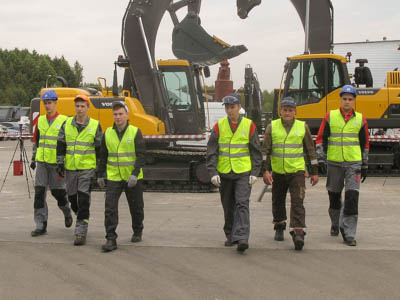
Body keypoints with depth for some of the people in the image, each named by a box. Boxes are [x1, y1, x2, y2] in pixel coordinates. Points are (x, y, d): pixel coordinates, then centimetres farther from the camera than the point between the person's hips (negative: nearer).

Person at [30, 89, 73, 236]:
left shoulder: (64, 121, -5)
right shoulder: (40, 120, 10)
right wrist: (33, 159, 17)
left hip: (57, 162, -4)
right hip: (41, 162, 5)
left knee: (57, 191, 2)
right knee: (39, 192, -1)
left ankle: (67, 213, 33)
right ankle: (41, 226, 3)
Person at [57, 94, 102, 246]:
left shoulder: (95, 125, -1)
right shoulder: (67, 124, 5)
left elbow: (99, 148, 2)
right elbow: (61, 145, 8)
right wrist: (60, 163, 1)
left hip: (87, 168, -3)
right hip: (70, 168, 4)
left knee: (83, 200, -9)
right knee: (72, 198, 12)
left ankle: (81, 232, -7)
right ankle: (81, 216, 40)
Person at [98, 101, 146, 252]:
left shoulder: (135, 132, -6)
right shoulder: (107, 133, 3)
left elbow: (141, 155, -11)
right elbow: (103, 156, 13)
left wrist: (135, 174, -21)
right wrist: (100, 175, 13)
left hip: (133, 178, -2)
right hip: (113, 178, 2)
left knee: (136, 208, 12)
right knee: (110, 208, -9)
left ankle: (137, 232, 35)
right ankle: (111, 239, -5)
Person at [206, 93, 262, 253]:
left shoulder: (249, 125, -2)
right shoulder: (219, 126, 0)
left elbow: (256, 151, 2)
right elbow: (211, 151, -1)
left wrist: (255, 173, -4)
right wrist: (213, 173, -10)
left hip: (243, 173, -2)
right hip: (224, 174, 2)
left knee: (242, 204, -13)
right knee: (228, 207, 11)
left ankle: (241, 238, -18)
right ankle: (230, 235, 26)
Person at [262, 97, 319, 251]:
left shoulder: (303, 127, 2)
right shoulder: (272, 127, 1)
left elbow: (310, 150, 8)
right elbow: (265, 150, 0)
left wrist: (314, 172, 8)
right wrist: (266, 170, -9)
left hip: (297, 171, -2)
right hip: (278, 172, 2)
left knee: (297, 203, -12)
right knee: (278, 202, 14)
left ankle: (298, 233, -15)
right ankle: (279, 228, 35)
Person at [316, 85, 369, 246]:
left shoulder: (360, 119, 5)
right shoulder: (330, 116, 1)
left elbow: (365, 143, 11)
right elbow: (321, 139, 3)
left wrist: (365, 166, 11)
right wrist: (321, 159, -5)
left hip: (354, 163, 0)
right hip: (334, 163, 0)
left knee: (352, 198, -9)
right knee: (334, 196, 13)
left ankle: (348, 233, -5)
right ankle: (335, 224, 37)